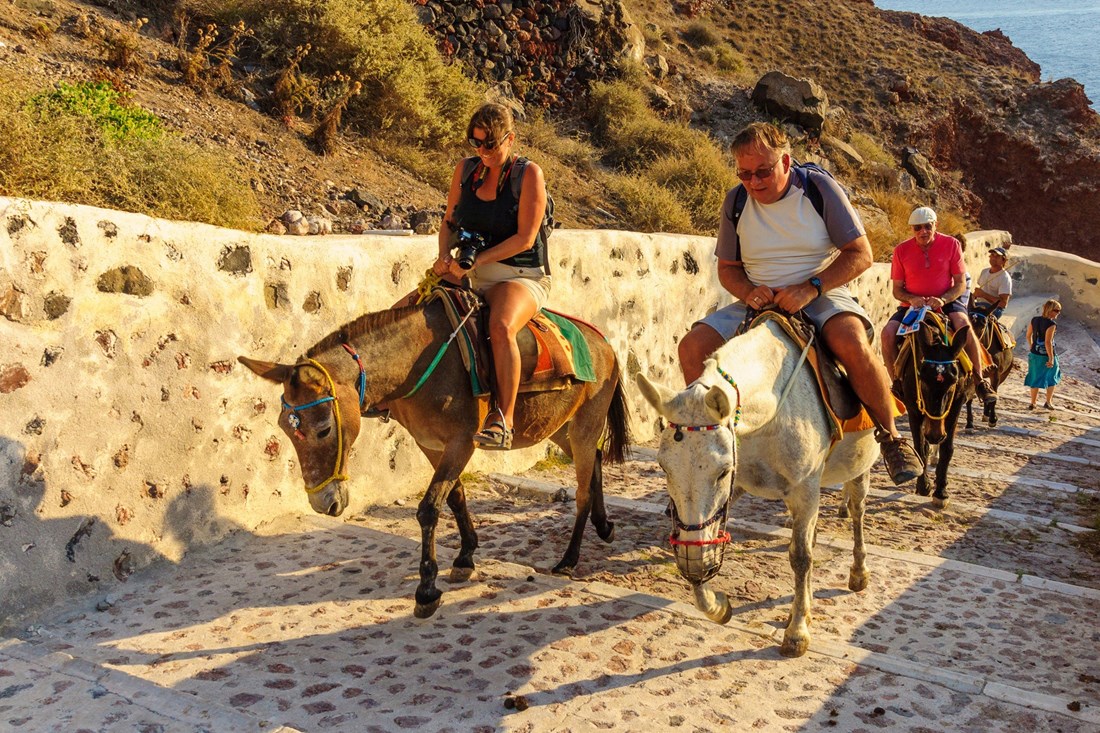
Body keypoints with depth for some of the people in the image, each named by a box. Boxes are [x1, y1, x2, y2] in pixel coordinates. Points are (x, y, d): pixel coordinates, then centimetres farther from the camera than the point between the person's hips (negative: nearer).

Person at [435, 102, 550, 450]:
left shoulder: (529, 174, -7)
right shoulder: (466, 170, 10)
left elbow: (524, 238, -14)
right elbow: (449, 223, 17)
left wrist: (474, 261, -21)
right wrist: (446, 255, -6)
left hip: (520, 275, -6)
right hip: (469, 276, 6)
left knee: (500, 326, -37)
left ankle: (504, 419, -33)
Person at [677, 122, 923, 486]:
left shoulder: (819, 187, -7)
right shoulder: (735, 202, 2)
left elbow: (860, 254, -8)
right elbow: (727, 267, 11)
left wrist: (811, 288, -22)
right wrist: (748, 292, -12)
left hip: (822, 296, -3)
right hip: (759, 302, 4)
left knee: (852, 344, -35)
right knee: (692, 347, -18)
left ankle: (890, 436, -12)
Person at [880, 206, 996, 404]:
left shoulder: (951, 244, -4)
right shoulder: (901, 250, -3)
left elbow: (960, 284, -2)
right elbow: (897, 289, 2)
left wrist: (942, 299, -21)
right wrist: (912, 299, -20)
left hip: (946, 301, -1)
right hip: (912, 305, 1)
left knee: (963, 324, -33)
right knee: (888, 332, -25)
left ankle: (980, 381, -20)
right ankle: (896, 383, -8)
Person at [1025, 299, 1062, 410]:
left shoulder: (1034, 320, -1)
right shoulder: (1051, 324, -21)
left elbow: (1028, 336, 9)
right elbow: (1048, 342, -24)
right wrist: (1051, 358, -19)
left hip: (1034, 355, 6)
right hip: (1046, 355, -6)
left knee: (1035, 379, 16)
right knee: (1052, 378, 17)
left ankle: (1033, 403, 21)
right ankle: (1048, 402, 23)